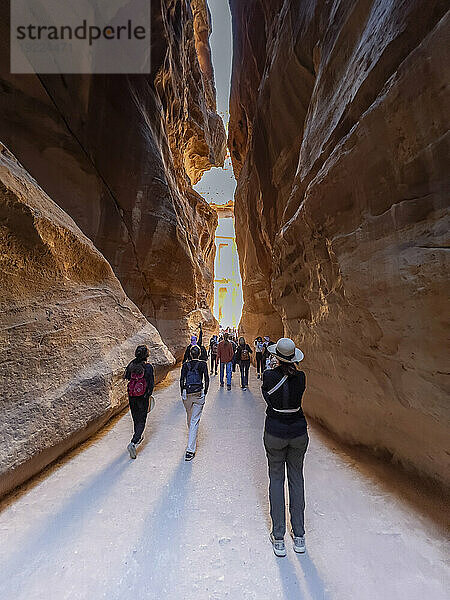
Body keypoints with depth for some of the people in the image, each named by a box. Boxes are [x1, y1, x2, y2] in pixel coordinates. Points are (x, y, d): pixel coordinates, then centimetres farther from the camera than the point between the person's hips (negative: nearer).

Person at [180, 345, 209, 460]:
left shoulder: (185, 365, 3)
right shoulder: (203, 364, -2)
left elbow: (181, 380, 1)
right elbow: (206, 380, -4)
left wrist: (183, 393, 12)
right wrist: (205, 393, 6)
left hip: (187, 394, 3)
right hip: (199, 394, -2)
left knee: (189, 417, 24)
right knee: (195, 421, 2)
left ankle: (192, 438, 46)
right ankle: (190, 449, -1)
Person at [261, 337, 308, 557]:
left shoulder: (269, 376, -18)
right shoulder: (301, 377, -10)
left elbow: (268, 397, -2)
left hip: (275, 434, -2)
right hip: (299, 433, 2)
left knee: (276, 479, 16)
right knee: (296, 479, 20)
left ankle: (278, 538, 27)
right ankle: (299, 536, 34)